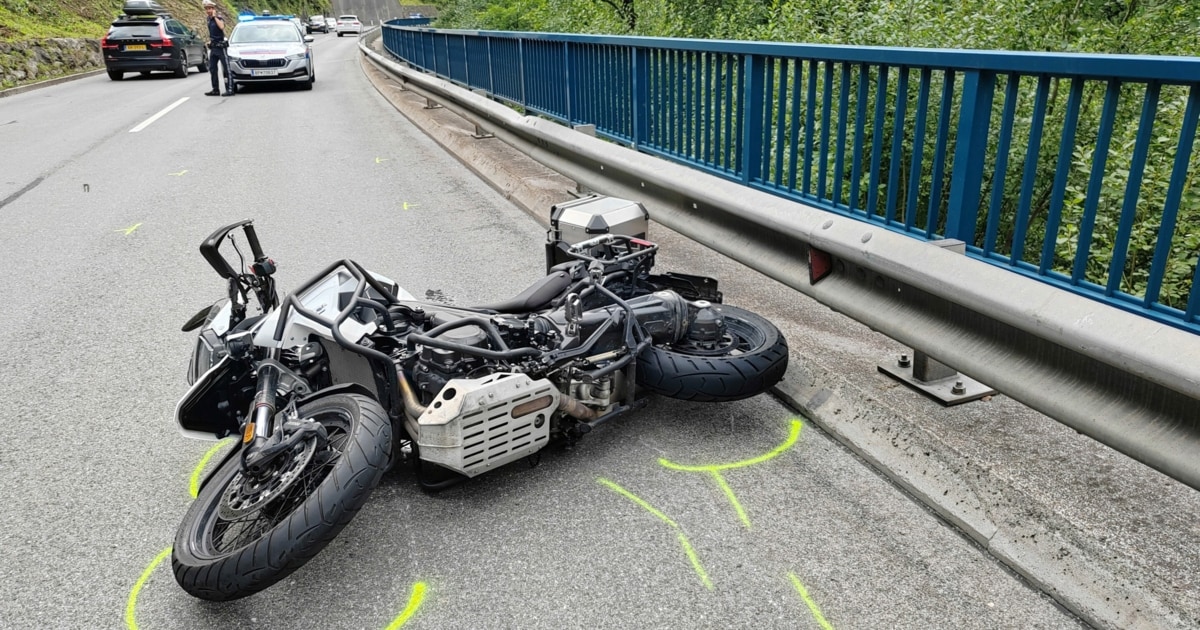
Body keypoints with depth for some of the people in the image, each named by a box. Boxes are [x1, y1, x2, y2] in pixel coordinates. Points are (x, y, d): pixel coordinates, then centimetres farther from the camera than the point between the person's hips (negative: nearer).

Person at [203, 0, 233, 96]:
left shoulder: (219, 17, -9)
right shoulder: (209, 19, 12)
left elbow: (221, 27, -31)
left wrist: (215, 16, -23)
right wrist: (209, 40, 19)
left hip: (221, 46, -8)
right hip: (213, 48, 8)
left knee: (226, 68, -8)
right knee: (212, 69, 9)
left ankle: (229, 89, -9)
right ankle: (215, 89, 15)